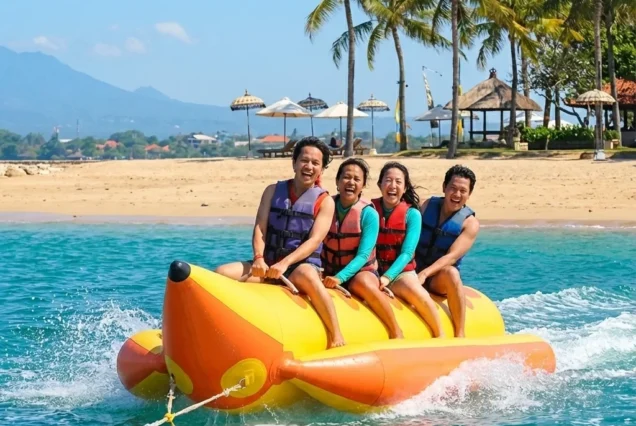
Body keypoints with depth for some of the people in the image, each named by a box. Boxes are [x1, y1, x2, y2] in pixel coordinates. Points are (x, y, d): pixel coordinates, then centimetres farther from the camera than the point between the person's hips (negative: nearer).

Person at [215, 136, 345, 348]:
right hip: (268, 265, 4)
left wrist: (285, 263, -24)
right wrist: (259, 258, -17)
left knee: (305, 275, -40)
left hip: (303, 265, -4)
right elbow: (259, 229, 4)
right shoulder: (273, 191, 13)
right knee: (222, 273, -19)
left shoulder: (324, 201, 3)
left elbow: (314, 241, -9)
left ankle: (337, 338, -36)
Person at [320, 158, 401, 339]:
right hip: (329, 272, 3)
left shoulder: (369, 214, -9)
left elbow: (363, 255, -15)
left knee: (362, 283, -37)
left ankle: (396, 333, -24)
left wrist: (340, 277, -29)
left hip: (361, 271, -3)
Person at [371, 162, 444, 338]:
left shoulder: (412, 214, -1)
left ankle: (441, 337, -15)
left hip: (401, 273, -1)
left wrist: (387, 277, -24)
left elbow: (407, 253, -9)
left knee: (414, 291, -32)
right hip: (373, 272, 1)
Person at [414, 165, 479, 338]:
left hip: (440, 278, -3)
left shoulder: (470, 223, -3)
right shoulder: (428, 205, 6)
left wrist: (425, 273, -31)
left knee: (451, 273, -36)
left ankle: (460, 335, -31)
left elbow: (451, 257, -15)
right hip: (414, 271, 3)